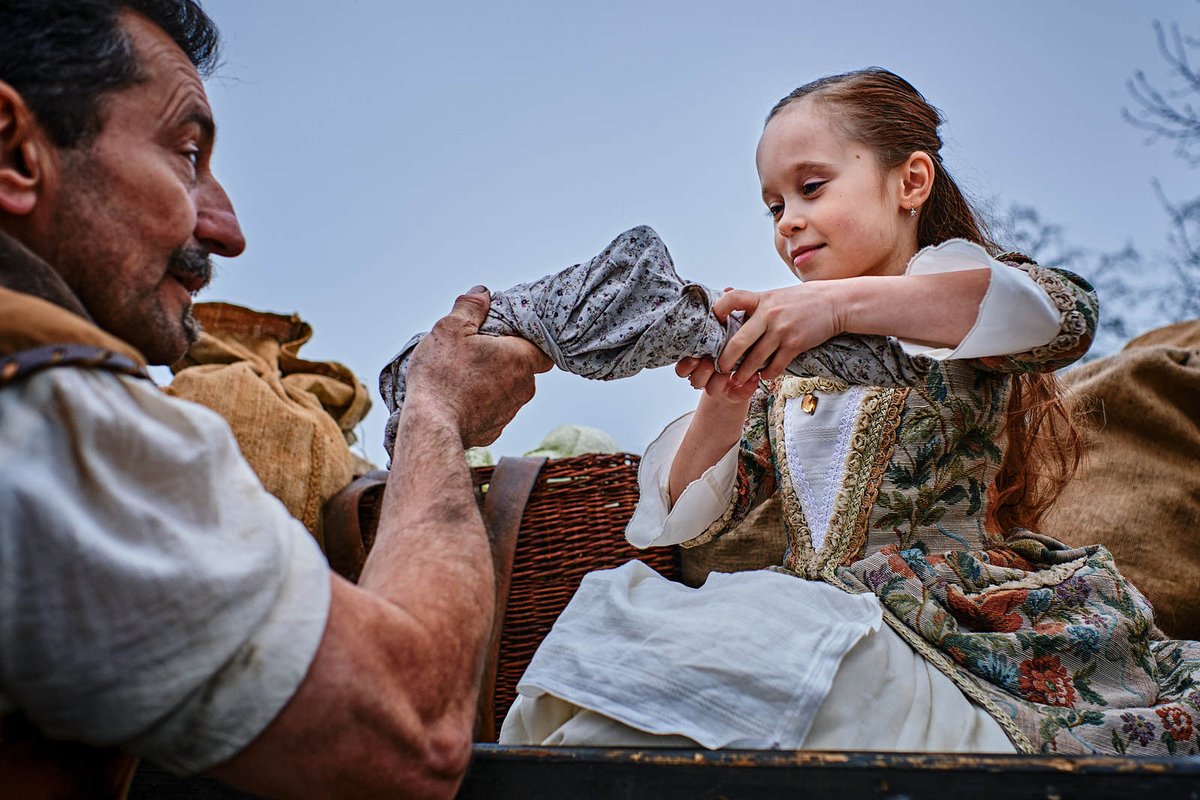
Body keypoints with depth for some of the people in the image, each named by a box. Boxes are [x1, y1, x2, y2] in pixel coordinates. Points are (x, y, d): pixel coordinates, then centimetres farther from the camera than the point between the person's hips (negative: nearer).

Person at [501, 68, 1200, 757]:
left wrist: (844, 303, -29)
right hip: (815, 615, 5)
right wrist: (724, 406, -9)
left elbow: (1066, 315, -22)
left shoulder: (953, 295, 4)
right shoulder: (787, 364, 16)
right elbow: (688, 519, 11)